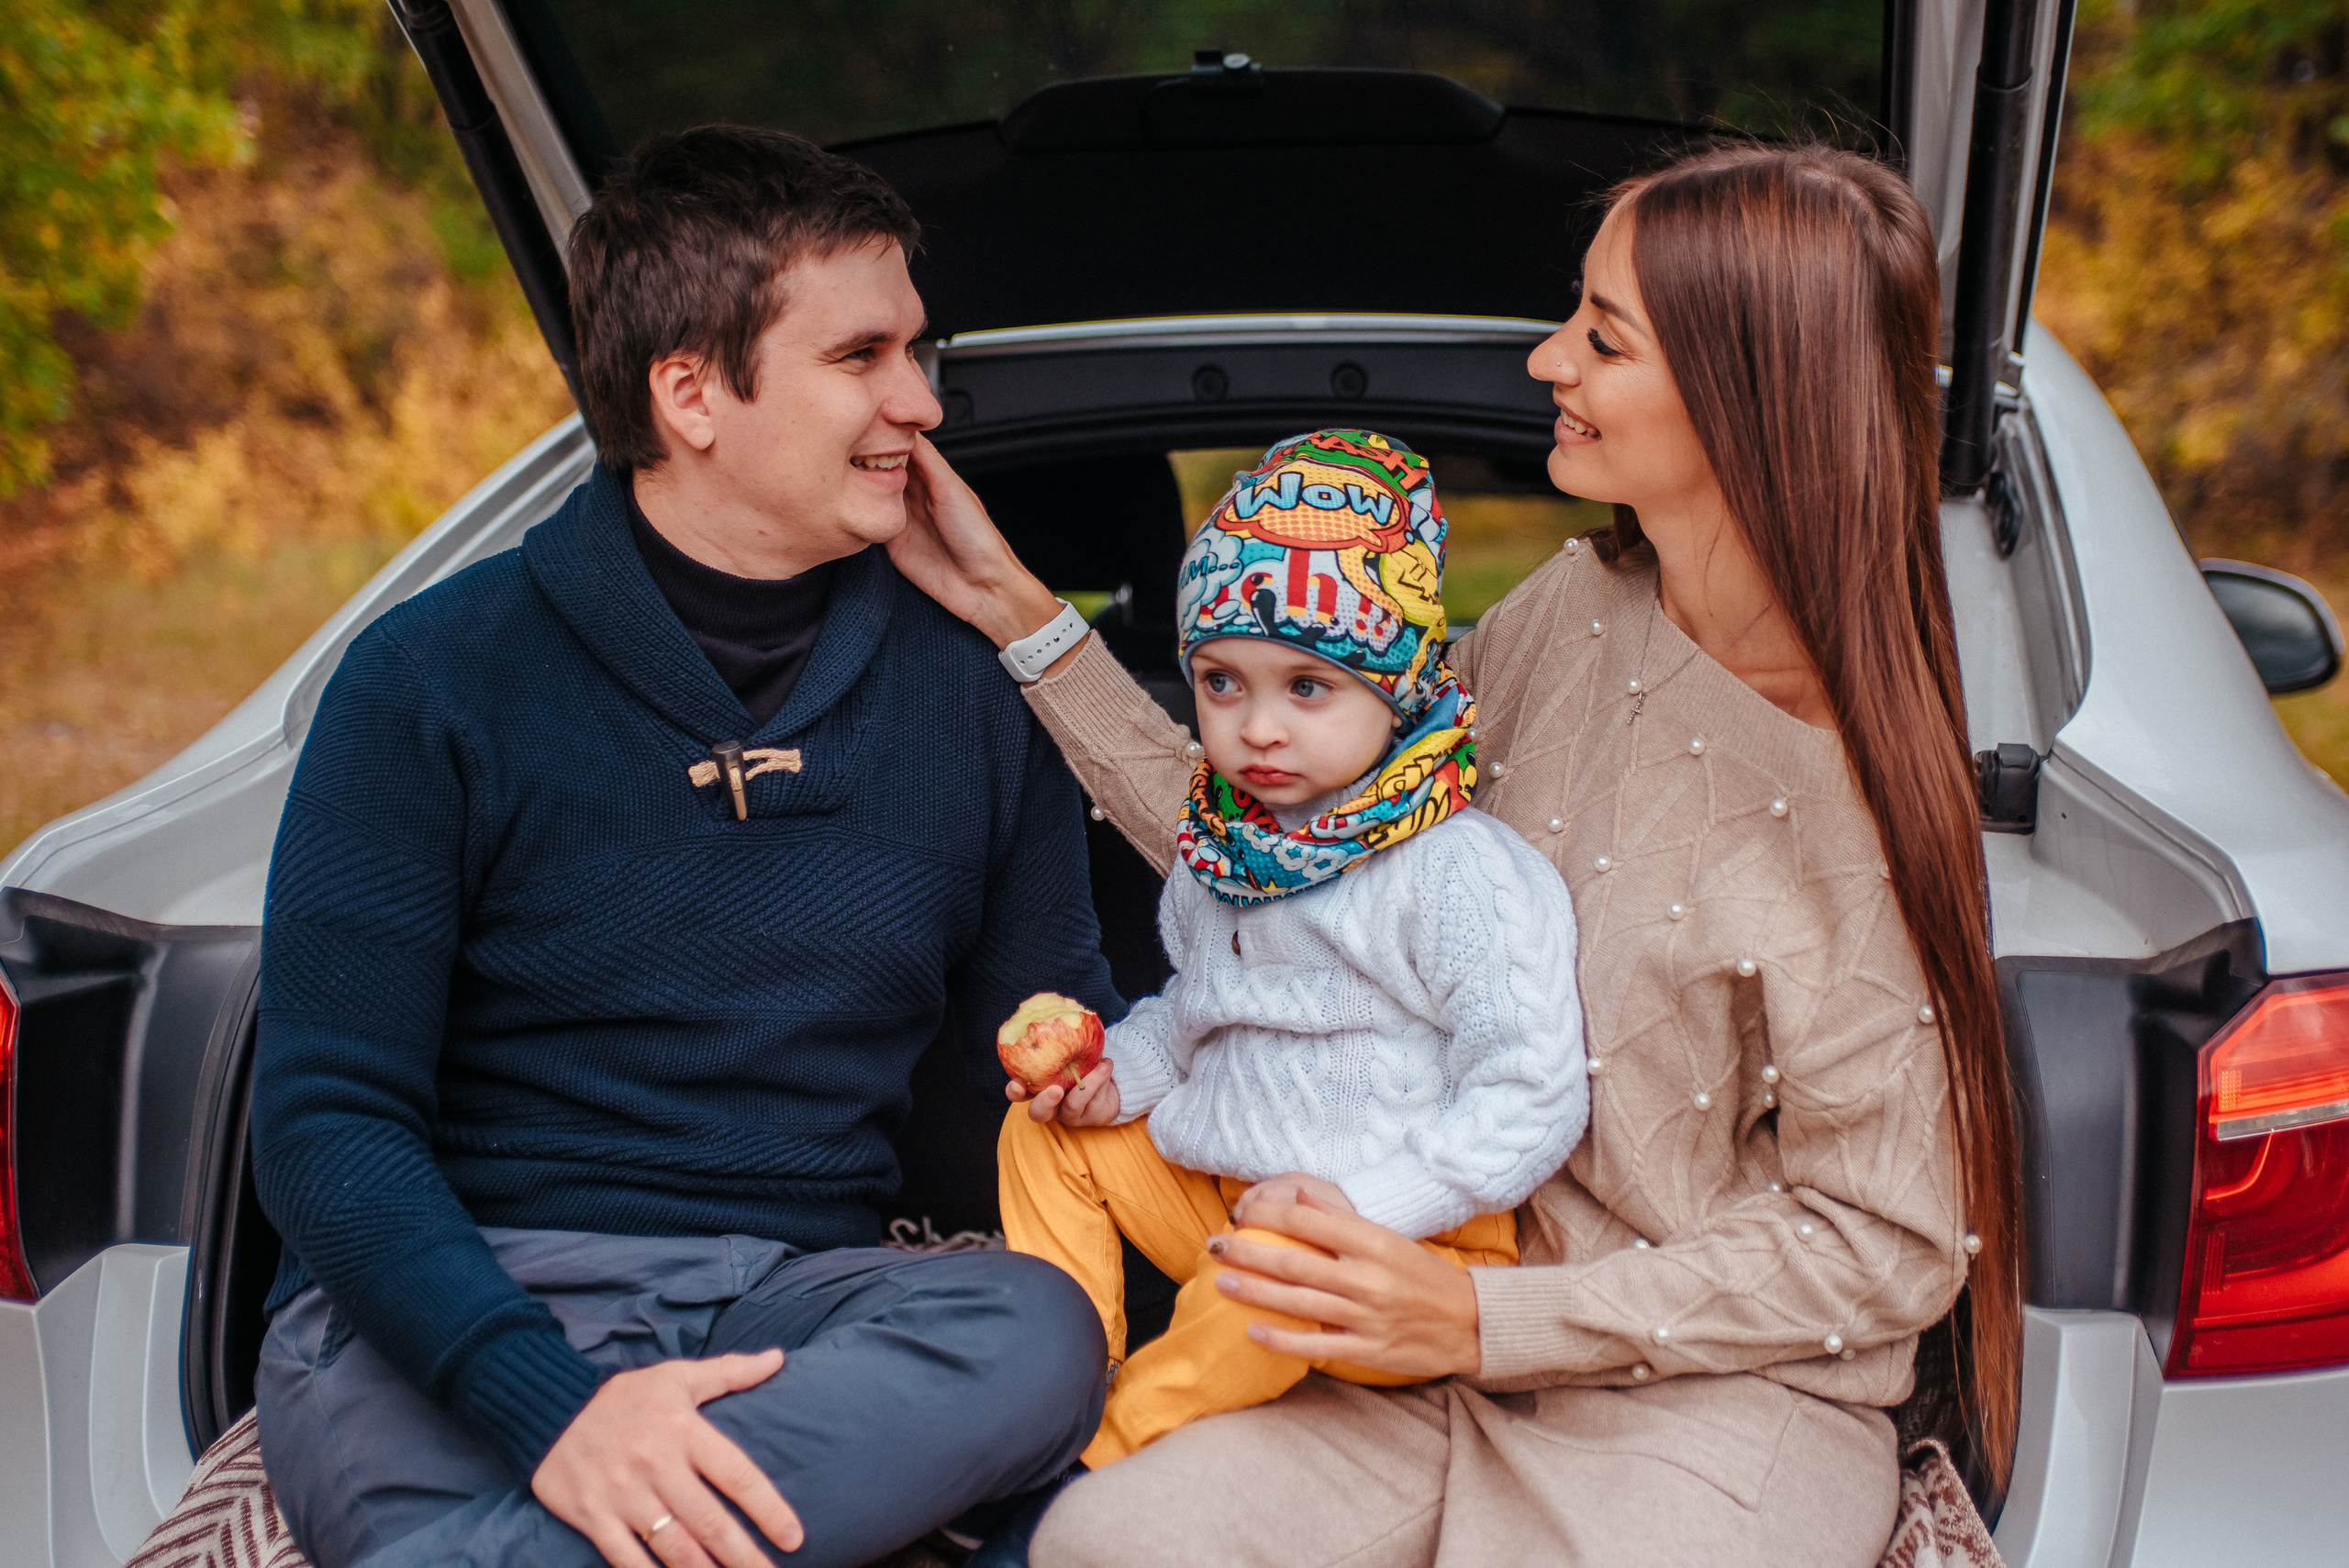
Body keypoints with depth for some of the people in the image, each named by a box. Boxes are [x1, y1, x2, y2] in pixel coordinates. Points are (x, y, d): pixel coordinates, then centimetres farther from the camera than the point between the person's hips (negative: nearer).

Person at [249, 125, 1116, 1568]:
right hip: (459, 1305, -5)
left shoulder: (973, 684, 9)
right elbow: (328, 1121, -7)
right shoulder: (437, 678, -2)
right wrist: (552, 1401, -25)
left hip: (795, 1296, 5)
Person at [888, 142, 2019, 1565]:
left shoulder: (1859, 771, -17)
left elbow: (1879, 1248, -11)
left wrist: (1482, 1323, -18)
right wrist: (1023, 612, 9)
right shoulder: (1576, 611, 2)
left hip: (1730, 1396, -4)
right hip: (1484, 1342, 4)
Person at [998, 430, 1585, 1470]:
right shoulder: (1223, 854, 7)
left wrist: (1363, 1203, -28)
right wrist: (1119, 1071, 5)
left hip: (1412, 1253, -8)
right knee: (1048, 1135, 9)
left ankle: (1103, 1460, -15)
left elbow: (1531, 1101, -23)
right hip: (1225, 1198, 8)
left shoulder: (1462, 876, -19)